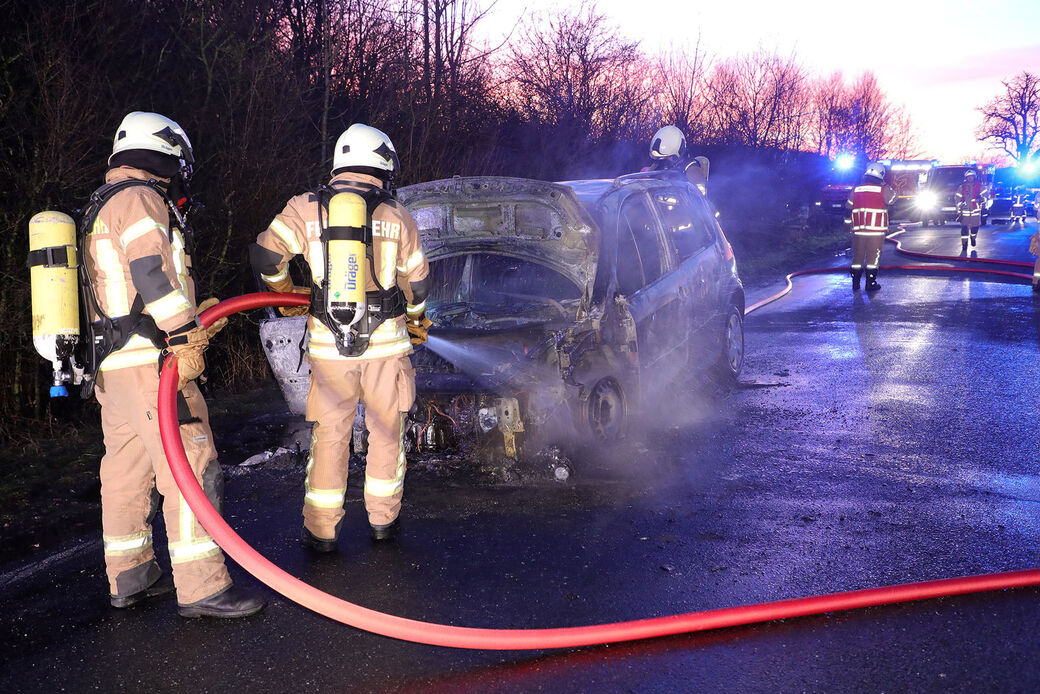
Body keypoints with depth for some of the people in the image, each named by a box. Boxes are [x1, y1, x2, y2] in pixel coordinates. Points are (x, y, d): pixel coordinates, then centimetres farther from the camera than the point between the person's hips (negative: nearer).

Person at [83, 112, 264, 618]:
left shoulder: (99, 211, 23)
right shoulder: (140, 199, -9)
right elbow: (153, 271, -21)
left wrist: (186, 320, 24)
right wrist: (185, 337, -20)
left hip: (110, 366, 10)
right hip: (150, 362, -10)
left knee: (127, 470, 15)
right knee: (190, 467, -9)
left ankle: (129, 579, 25)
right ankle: (201, 588, -8)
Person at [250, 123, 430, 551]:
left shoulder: (307, 209, 2)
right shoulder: (397, 217, 2)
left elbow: (266, 255, -3)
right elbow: (416, 281, 10)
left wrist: (286, 294, 17)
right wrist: (416, 320, 30)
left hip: (329, 344, 0)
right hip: (386, 341, 0)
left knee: (330, 436, 9)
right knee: (385, 432, 15)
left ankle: (321, 530, 12)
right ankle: (383, 519, 25)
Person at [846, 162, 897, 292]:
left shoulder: (856, 190, 3)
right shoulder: (883, 190, -6)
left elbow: (848, 205, 14)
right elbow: (893, 199, 11)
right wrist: (887, 186, 21)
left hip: (858, 230, 3)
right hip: (876, 231, -3)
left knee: (857, 256, 10)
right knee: (873, 257, 3)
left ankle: (855, 282, 12)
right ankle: (871, 283, 3)